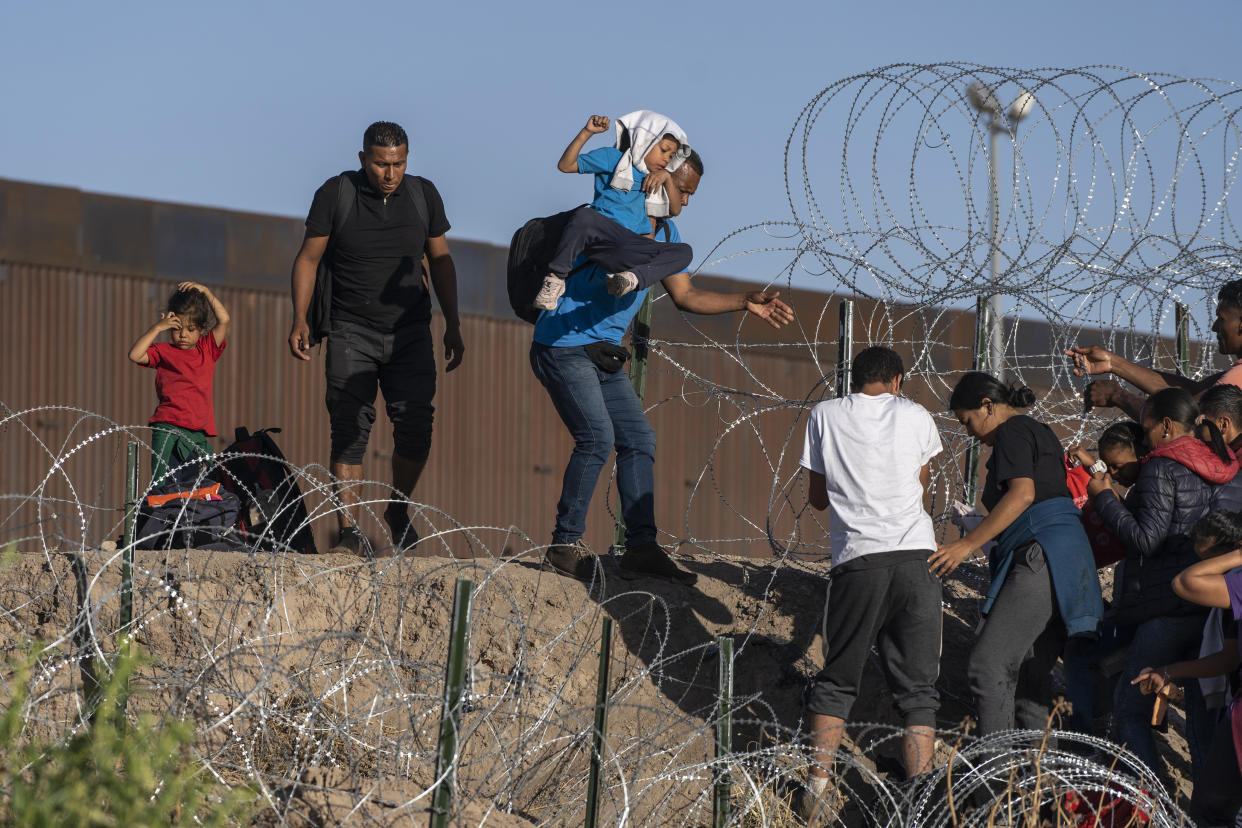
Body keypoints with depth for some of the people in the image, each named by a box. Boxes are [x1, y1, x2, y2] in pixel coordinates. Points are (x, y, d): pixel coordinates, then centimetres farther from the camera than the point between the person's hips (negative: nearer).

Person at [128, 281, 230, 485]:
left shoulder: (207, 350, 17)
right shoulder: (164, 351, 9)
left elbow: (224, 320, 9)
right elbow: (135, 355, -6)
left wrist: (205, 292, 5)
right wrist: (157, 328, -5)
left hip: (199, 434, 3)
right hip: (167, 430, -3)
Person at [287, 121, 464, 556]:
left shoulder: (423, 195, 1)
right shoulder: (336, 194, -6)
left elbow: (440, 260, 11)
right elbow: (308, 259, -1)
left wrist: (453, 326, 8)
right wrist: (300, 320, -11)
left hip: (409, 332, 2)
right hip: (351, 331, -2)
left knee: (415, 428, -10)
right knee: (349, 430, -11)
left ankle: (399, 509, 15)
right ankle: (350, 533, -11)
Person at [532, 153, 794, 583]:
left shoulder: (665, 232, 12)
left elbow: (685, 295, 18)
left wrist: (746, 302, 10)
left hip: (603, 352, 9)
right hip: (563, 345, -9)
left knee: (639, 438, 3)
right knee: (597, 436, -19)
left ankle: (641, 545, 5)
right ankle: (564, 545, -12)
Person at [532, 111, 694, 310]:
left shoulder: (656, 180, 33)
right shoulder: (613, 158, 15)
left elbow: (675, 210, 26)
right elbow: (565, 165, 8)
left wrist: (668, 177, 13)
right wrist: (587, 133, -3)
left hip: (630, 248, 5)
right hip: (602, 232, -5)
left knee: (684, 252, -17)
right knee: (584, 216, -41)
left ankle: (632, 277, -39)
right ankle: (556, 278, -25)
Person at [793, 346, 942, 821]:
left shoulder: (825, 416, 8)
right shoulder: (915, 417, 9)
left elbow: (818, 498, 16)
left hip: (856, 560, 0)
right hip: (915, 557, 0)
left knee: (836, 680, 15)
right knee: (917, 688, 6)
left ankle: (817, 787, 8)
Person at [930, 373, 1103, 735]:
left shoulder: (1012, 432, -3)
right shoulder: (1039, 431, 27)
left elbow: (1022, 493, -18)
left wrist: (968, 544, -21)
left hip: (1042, 556, -11)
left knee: (988, 663, -15)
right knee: (1031, 671, 10)